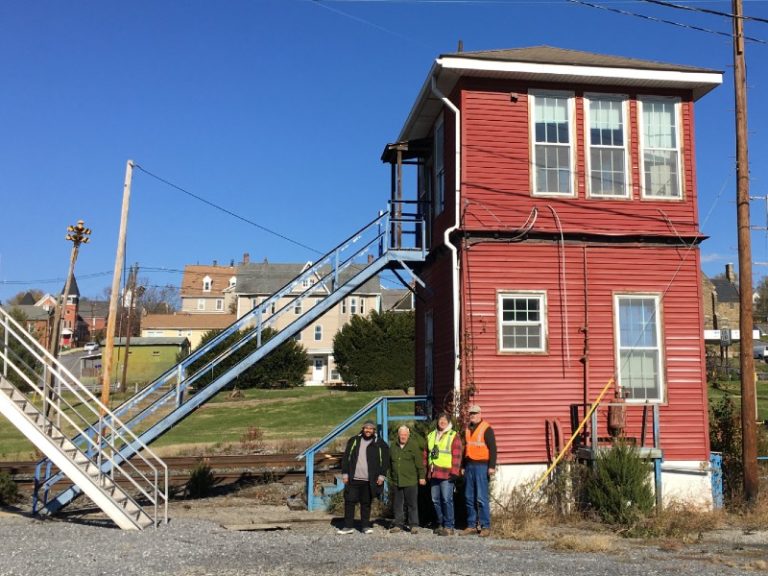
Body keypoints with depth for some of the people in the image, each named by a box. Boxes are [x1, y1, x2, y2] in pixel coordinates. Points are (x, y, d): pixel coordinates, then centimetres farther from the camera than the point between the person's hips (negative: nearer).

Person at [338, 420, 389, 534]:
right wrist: (345, 473, 2)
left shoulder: (379, 444, 3)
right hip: (353, 479, 1)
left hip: (368, 480, -1)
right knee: (349, 501, 1)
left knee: (366, 503, 5)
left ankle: (365, 526, 16)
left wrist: (382, 475, -3)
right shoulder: (354, 441, 6)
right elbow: (346, 457, 7)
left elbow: (385, 460, 4)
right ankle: (348, 526, 10)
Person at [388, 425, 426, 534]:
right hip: (396, 482, 5)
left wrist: (422, 477, -7)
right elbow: (390, 464, 22)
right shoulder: (394, 447, 13)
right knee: (398, 504, 9)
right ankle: (398, 524, 17)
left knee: (412, 504, 0)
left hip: (411, 481, -5)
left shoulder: (414, 445, -3)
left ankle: (414, 525, 7)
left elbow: (419, 463, -4)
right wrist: (391, 478, 23)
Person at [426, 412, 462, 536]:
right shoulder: (431, 436, 16)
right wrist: (426, 470, 15)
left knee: (446, 500, -9)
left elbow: (457, 455, -7)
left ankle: (448, 527, -2)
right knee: (436, 500, 10)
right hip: (433, 474, 6)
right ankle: (440, 524, 22)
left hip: (447, 474, -6)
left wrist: (454, 472, -14)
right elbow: (427, 454, 20)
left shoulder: (454, 436, -1)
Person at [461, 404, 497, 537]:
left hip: (481, 466, -7)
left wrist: (492, 466, -15)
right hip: (469, 466, 7)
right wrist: (463, 466, 21)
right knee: (469, 498, 8)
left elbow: (492, 448, -8)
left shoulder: (487, 429, -3)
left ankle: (485, 527, -2)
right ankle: (472, 525, 15)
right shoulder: (467, 429, 17)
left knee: (482, 498, -8)